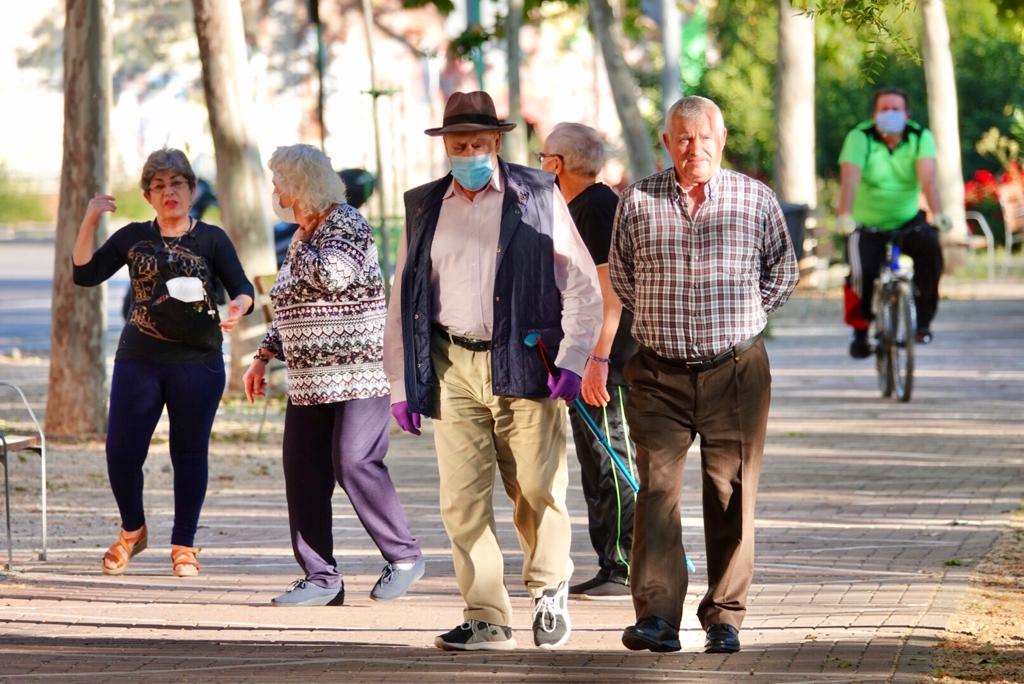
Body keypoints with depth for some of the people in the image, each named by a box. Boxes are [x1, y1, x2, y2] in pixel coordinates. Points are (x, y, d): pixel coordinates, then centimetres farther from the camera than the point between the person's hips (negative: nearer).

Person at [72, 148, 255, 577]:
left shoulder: (211, 239, 4)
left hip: (197, 361, -2)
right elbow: (85, 274, 5)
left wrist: (238, 307, -23)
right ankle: (132, 530, 23)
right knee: (122, 451, -2)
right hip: (138, 360, 2)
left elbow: (242, 288, 0)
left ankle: (184, 545, 15)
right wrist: (90, 222, -4)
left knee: (189, 453, 3)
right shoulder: (134, 237, 9)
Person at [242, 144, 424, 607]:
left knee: (355, 464, -15)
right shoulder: (302, 238, 18)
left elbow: (332, 275, -26)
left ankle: (404, 556, 0)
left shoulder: (348, 225, -7)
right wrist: (264, 356, 20)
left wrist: (300, 248, -8)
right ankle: (321, 578, 6)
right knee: (303, 473, 2)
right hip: (310, 379, 9)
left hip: (358, 373, -9)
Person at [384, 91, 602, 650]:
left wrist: (571, 362, -7)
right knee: (462, 500, -3)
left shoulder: (538, 197, 4)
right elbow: (402, 303, 16)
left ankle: (549, 590, 23)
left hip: (525, 367, -3)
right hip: (452, 367, 3)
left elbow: (582, 286, 3)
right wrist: (400, 384, 11)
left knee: (538, 493, -2)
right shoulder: (423, 209, 13)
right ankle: (486, 620, 4)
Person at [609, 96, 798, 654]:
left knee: (731, 497, 1)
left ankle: (724, 619, 7)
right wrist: (660, 321, 11)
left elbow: (782, 272, 13)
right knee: (657, 489, -8)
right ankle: (656, 618, -10)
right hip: (659, 373, 0)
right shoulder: (639, 201, 3)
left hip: (735, 371, 0)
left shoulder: (754, 199, 2)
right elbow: (621, 275, 16)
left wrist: (740, 322, 10)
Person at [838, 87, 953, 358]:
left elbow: (927, 177, -26)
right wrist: (844, 214, -47)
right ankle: (860, 333, 2)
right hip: (867, 225, -1)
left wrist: (937, 212, -44)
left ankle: (922, 320, -11)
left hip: (908, 220, 1)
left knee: (930, 249, -28)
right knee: (862, 274, -24)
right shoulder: (860, 137, -15)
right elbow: (850, 177, -30)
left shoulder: (921, 137, -10)